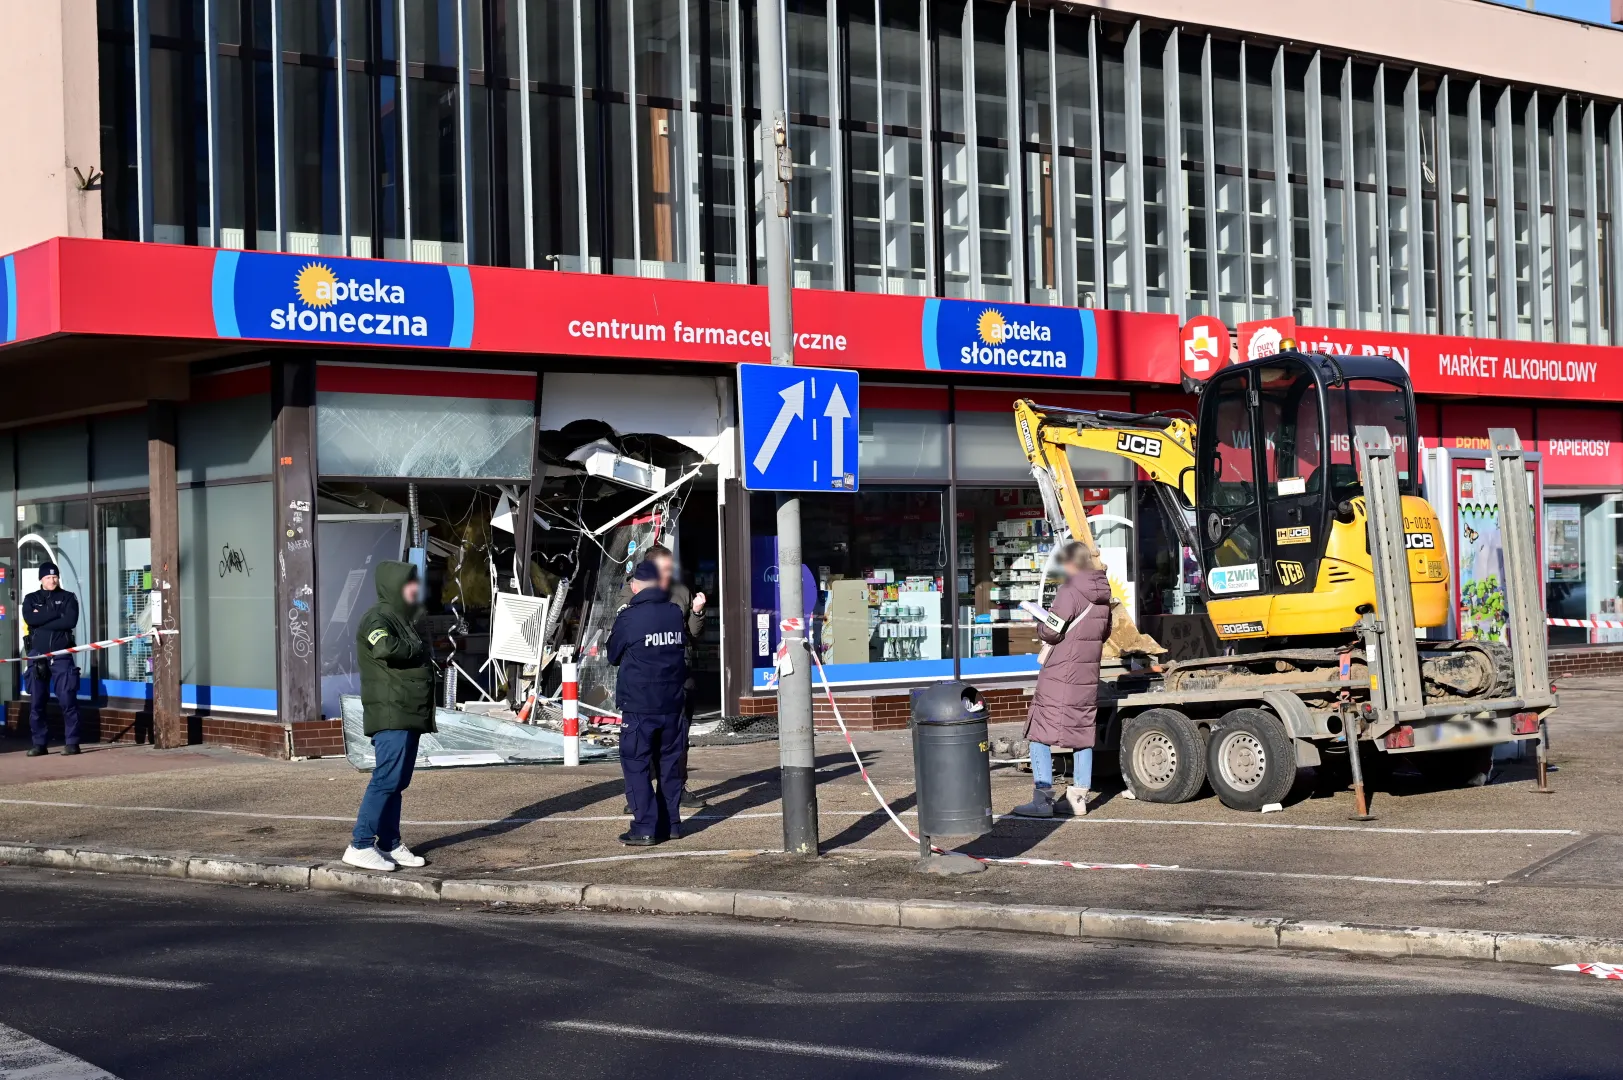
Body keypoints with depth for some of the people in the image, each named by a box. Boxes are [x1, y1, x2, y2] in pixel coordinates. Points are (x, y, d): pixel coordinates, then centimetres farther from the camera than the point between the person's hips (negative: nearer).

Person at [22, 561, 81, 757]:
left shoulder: (68, 598, 7)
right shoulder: (31, 599, 12)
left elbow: (70, 621, -11)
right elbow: (30, 619, -9)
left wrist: (41, 622, -10)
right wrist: (56, 613, -10)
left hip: (61, 656, -2)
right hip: (37, 655, 2)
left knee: (68, 700, -7)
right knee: (36, 702, 3)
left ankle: (71, 742, -2)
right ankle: (39, 743, 11)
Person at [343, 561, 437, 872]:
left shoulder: (404, 619, 20)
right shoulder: (378, 619, -11)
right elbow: (384, 648, -31)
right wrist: (416, 650, -14)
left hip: (409, 715, 10)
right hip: (390, 715, -10)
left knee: (397, 781, 11)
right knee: (387, 779, -13)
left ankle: (389, 844, 16)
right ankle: (360, 845, -11)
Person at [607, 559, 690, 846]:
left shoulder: (628, 617, -12)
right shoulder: (676, 613, 2)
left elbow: (613, 656, 1)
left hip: (638, 705, -5)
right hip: (673, 703, 5)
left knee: (636, 765, 0)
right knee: (670, 762, 13)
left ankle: (645, 828, -5)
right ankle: (671, 822, 18)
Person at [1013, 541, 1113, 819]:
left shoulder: (1070, 591, -17)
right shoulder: (1102, 593, 8)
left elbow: (1051, 631, -17)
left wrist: (1040, 625, 3)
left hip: (1059, 676, -8)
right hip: (1088, 676, 8)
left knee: (1040, 734, -2)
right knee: (1083, 734, 15)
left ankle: (1043, 799, -6)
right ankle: (1079, 796, 17)